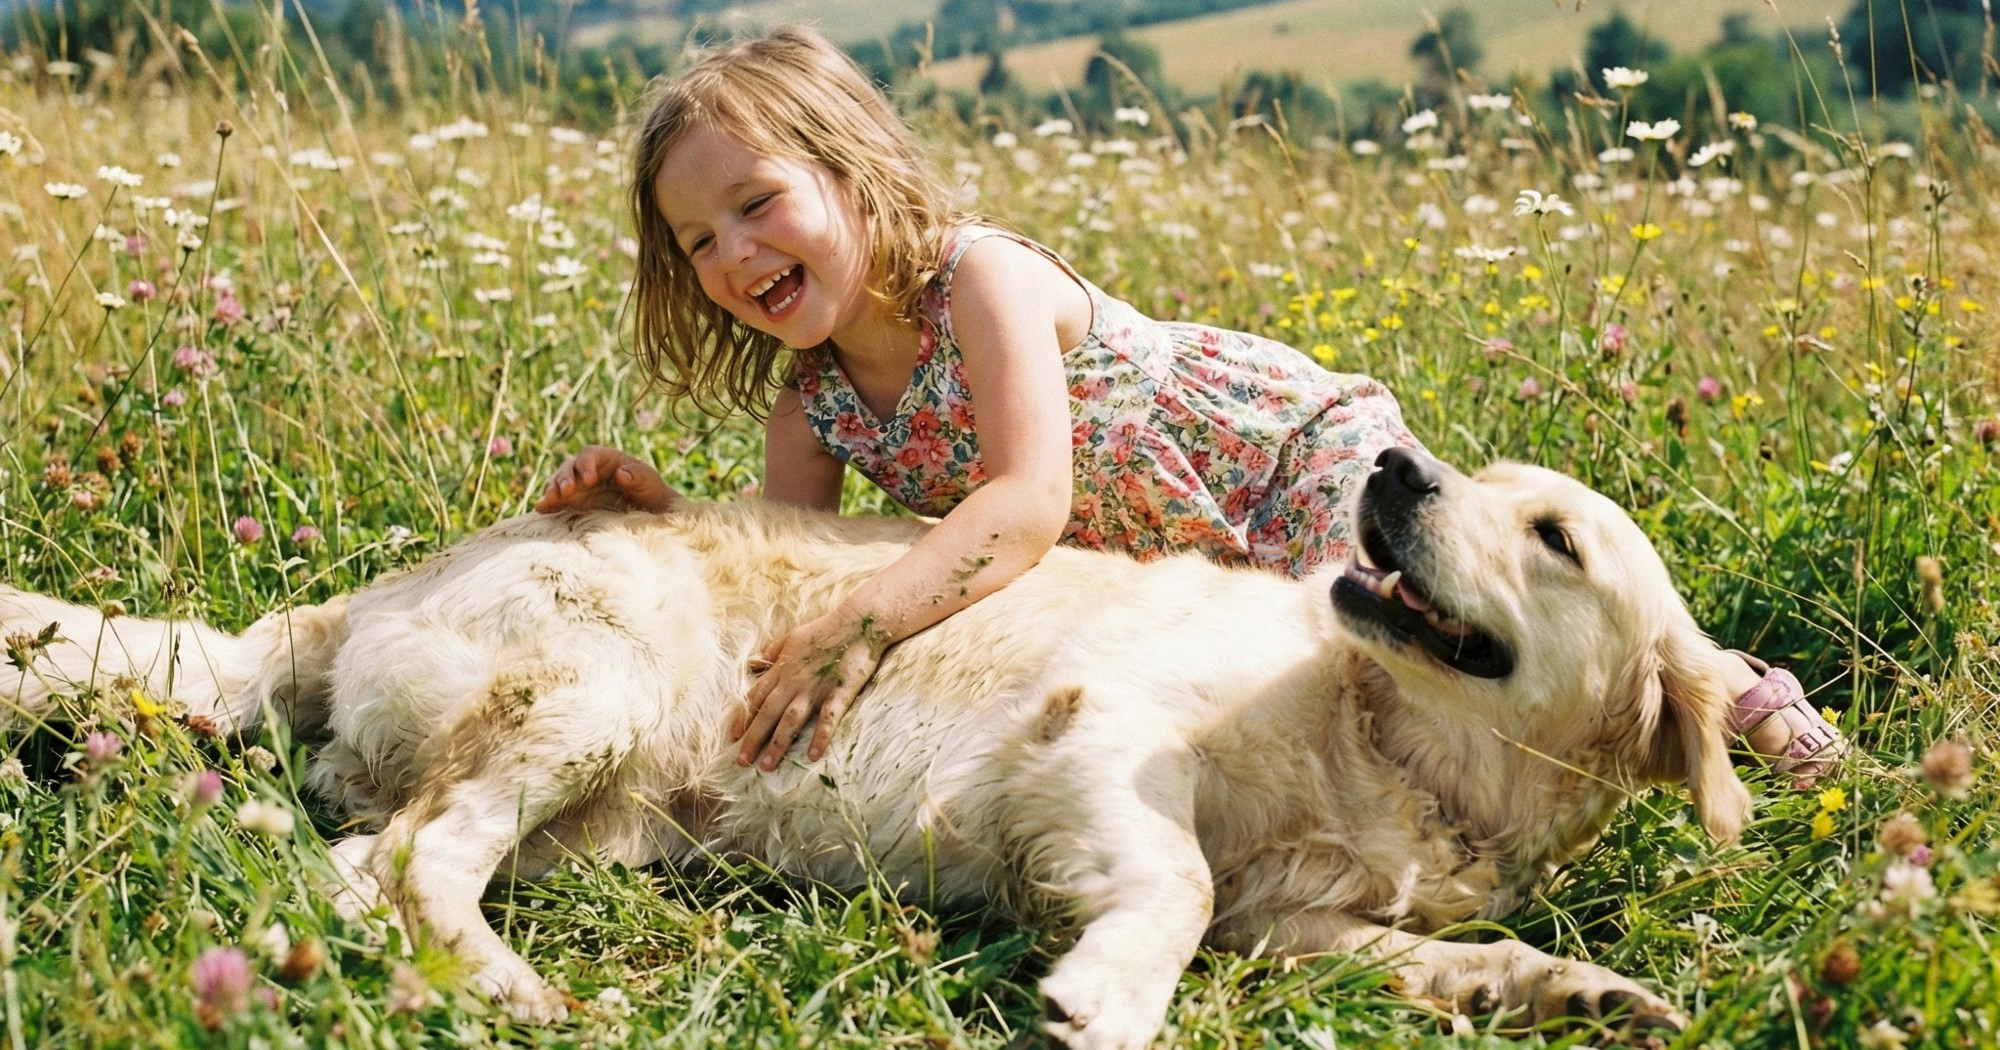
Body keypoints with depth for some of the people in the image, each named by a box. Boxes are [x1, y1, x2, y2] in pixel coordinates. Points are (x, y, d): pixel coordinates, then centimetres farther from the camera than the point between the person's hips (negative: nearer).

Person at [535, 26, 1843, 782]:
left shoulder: (983, 275, -26)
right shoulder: (807, 392, -4)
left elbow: (1028, 504, -37)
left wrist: (865, 621, -49)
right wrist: (658, 508, -21)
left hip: (1302, 446, -7)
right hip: (1185, 579, 7)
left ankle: (1709, 676, 3)